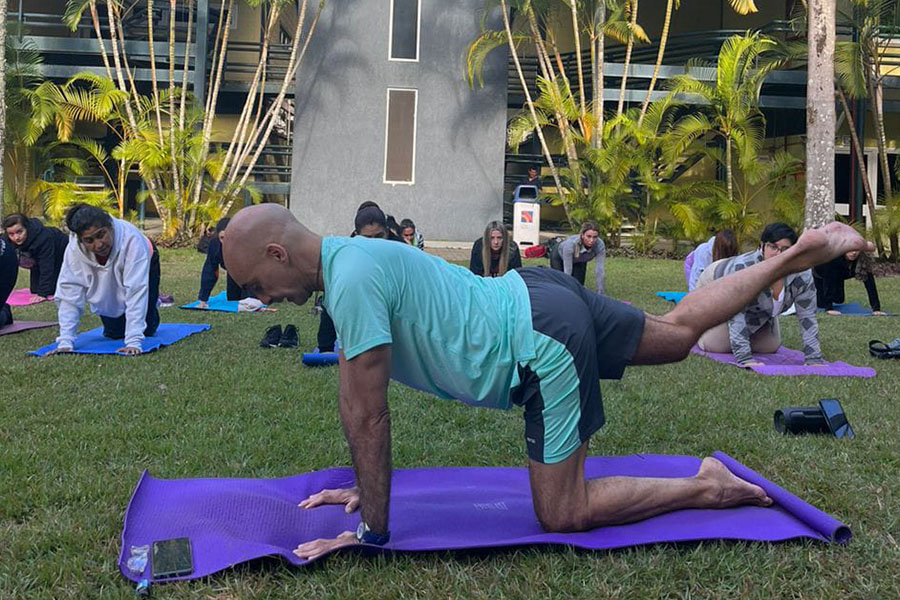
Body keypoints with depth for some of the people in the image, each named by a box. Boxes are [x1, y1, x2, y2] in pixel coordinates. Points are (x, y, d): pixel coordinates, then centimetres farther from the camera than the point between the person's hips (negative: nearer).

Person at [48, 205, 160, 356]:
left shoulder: (131, 239, -44)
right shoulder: (74, 249, -34)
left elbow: (136, 291, -47)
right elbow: (69, 293, -32)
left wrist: (133, 342, -52)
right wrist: (65, 342, -40)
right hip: (107, 282, 2)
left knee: (147, 330, -2)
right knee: (113, 333, 0)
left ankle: (151, 305, 31)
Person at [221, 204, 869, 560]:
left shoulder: (352, 280, -22)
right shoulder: (348, 260, 8)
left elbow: (367, 416, -19)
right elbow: (354, 397, 15)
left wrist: (372, 527, -10)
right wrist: (363, 485, 21)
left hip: (543, 343, -9)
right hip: (537, 295, 9)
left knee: (565, 513, -3)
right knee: (681, 330, 25)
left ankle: (709, 487, 5)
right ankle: (801, 251, 34)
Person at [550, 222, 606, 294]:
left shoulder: (600, 245, -37)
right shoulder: (570, 244, -44)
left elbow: (599, 270, -33)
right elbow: (567, 271, -40)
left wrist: (600, 294, -33)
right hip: (559, 256, -3)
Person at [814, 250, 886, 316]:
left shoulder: (863, 260, -32)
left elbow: (870, 283, -31)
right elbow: (828, 281, -44)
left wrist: (876, 309, -38)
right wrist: (829, 308, -47)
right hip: (819, 275, -4)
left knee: (839, 300, 6)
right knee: (821, 303, -7)